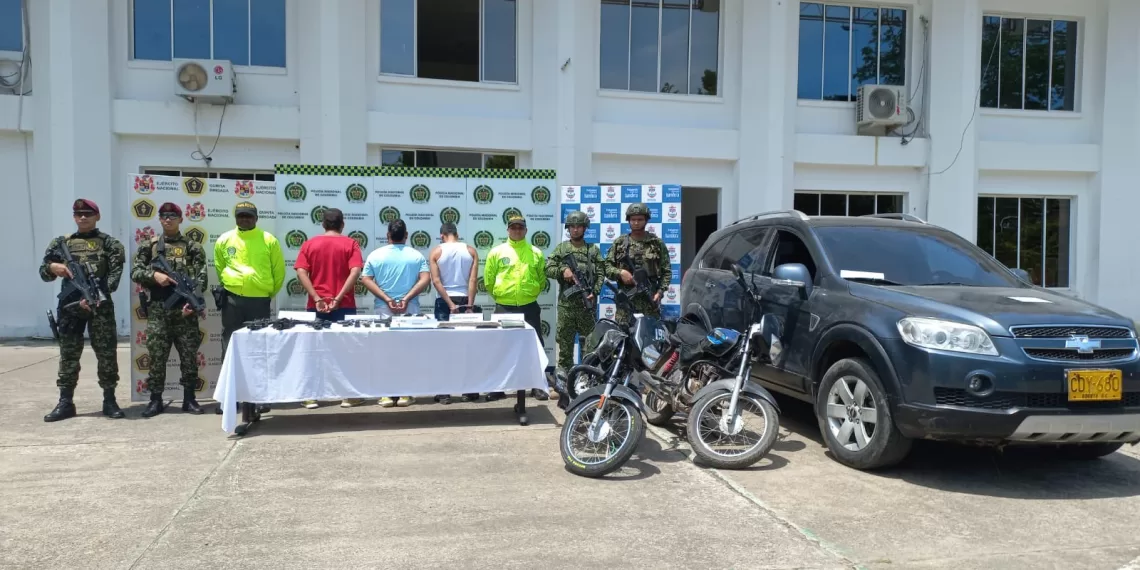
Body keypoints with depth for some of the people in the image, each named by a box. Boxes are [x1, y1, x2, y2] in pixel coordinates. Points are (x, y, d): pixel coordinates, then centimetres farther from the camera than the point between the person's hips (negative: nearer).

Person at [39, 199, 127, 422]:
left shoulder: (109, 243, 4)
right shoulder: (61, 243, 14)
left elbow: (114, 275, -6)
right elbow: (43, 272, 14)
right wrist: (53, 267, -10)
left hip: (100, 304, -3)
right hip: (70, 305, 3)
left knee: (106, 353, -1)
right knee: (68, 354, 5)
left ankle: (109, 400, 6)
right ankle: (65, 403, 11)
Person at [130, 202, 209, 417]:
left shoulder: (192, 247, 6)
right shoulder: (148, 246, 10)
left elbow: (201, 278, -2)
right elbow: (135, 272, 5)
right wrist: (154, 275, -14)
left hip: (184, 309, -1)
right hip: (157, 309, 1)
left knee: (189, 355, 2)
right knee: (156, 356, 3)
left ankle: (189, 398, 11)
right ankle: (155, 400, 11)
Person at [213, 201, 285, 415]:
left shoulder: (269, 240, -1)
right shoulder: (224, 240, 5)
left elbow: (279, 271, 6)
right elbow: (220, 268, 19)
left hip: (259, 300, -2)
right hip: (232, 299, 2)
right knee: (230, 347, 5)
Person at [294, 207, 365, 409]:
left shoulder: (309, 244, 7)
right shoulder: (350, 244, 2)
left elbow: (301, 273, -5)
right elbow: (355, 272, -13)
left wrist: (317, 298, -9)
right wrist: (338, 298, -13)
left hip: (316, 306, 2)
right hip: (344, 306, -2)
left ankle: (311, 396, 11)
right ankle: (348, 395, 6)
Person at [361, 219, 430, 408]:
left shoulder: (375, 255, 4)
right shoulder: (416, 255, 2)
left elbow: (366, 280, -3)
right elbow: (424, 280, -9)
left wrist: (387, 299, -8)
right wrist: (407, 299, -11)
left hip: (383, 310, 1)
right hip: (410, 310, 0)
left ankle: (386, 394, 7)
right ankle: (404, 394, 6)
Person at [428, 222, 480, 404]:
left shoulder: (436, 252, 0)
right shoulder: (471, 251, 3)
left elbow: (436, 281, -9)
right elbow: (473, 280, -6)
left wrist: (450, 304, -10)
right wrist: (470, 305, -9)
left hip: (444, 302, -1)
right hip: (465, 300, 1)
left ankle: (444, 392, 4)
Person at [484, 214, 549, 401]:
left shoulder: (536, 253, 6)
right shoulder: (497, 252, 2)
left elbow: (542, 279, 13)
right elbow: (488, 279, 5)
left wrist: (531, 294, 11)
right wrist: (499, 296, 8)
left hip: (529, 307, 1)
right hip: (504, 307, -1)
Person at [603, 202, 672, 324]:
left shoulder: (657, 243, 8)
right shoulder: (619, 243, 11)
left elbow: (666, 271, 7)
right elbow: (607, 267, 10)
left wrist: (660, 291, -6)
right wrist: (620, 272, -10)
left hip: (650, 299, -1)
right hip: (625, 299, 1)